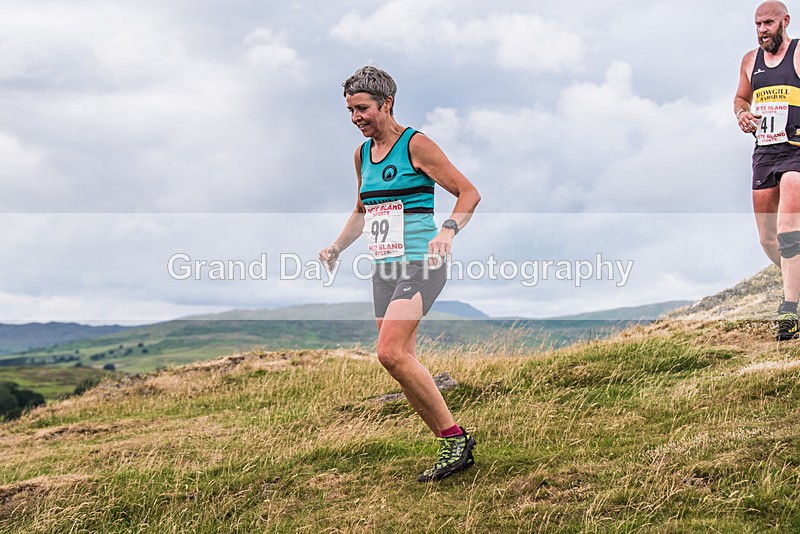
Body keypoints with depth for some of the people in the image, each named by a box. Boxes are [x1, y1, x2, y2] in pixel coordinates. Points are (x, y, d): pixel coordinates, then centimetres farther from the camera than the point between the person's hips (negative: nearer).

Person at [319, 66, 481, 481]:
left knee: (391, 353, -23)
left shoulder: (415, 144, -7)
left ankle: (454, 435, -13)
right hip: (384, 268, 8)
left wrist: (448, 230, -22)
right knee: (404, 362, 4)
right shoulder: (362, 153, 15)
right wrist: (337, 246, 16)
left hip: (420, 263, -8)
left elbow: (468, 192, -6)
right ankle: (453, 448, 13)